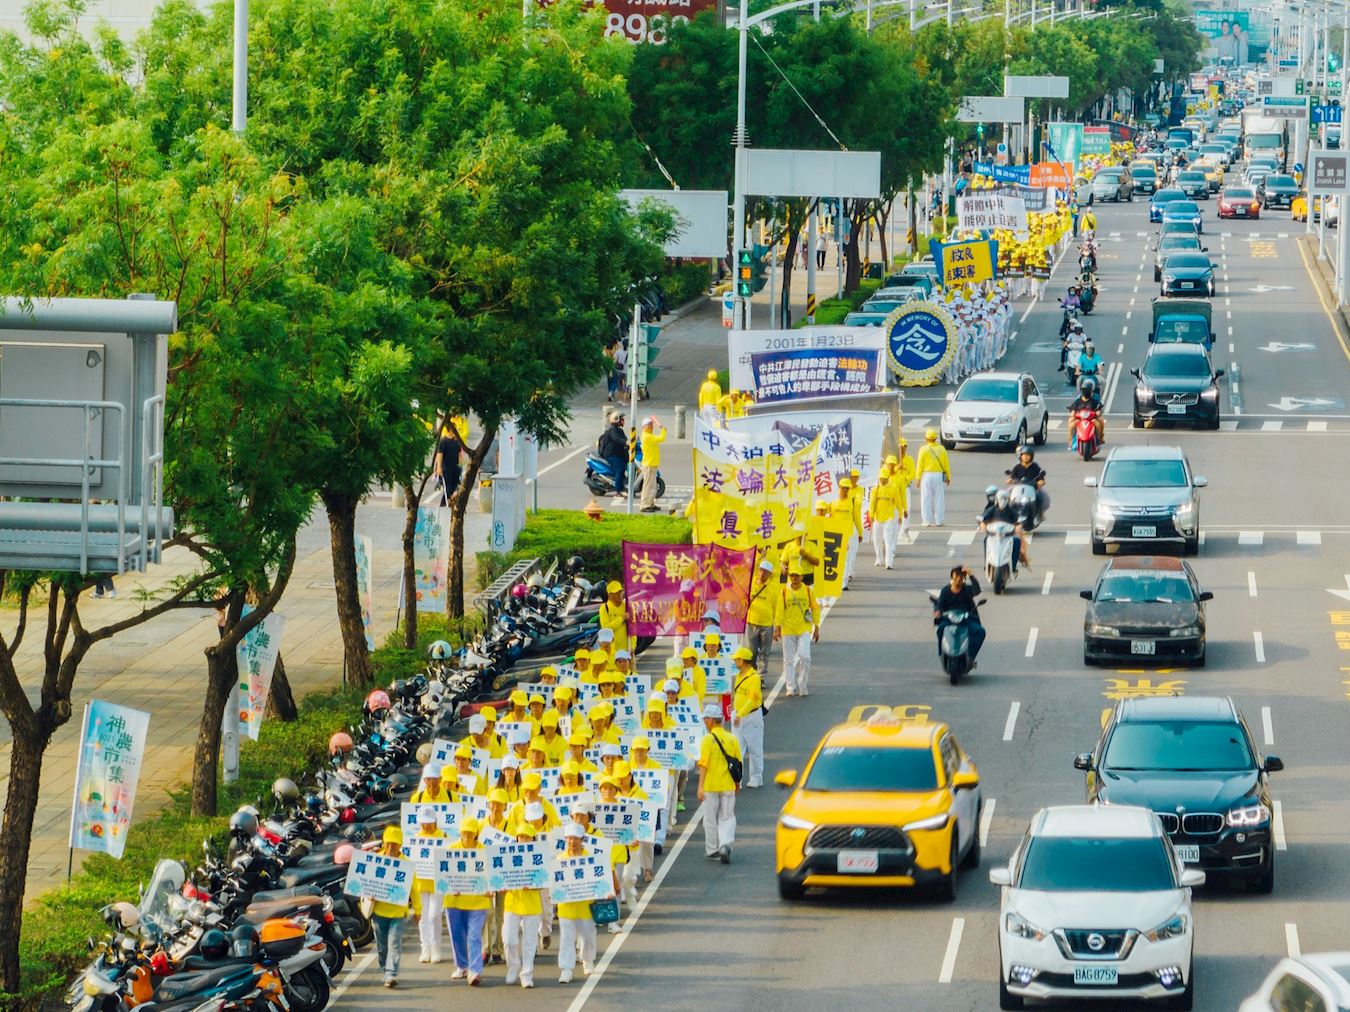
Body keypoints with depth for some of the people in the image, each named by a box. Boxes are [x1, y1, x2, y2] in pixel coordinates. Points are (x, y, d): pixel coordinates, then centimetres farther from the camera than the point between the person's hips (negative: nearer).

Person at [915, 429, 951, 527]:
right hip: (939, 475, 2)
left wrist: (918, 478, -2)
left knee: (926, 499, 4)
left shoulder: (923, 449, -7)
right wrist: (948, 477, 12)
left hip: (927, 476, -2)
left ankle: (927, 521, 3)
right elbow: (946, 464, 4)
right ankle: (939, 521, 6)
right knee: (939, 499, 6)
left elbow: (920, 465, -7)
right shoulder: (941, 449, 2)